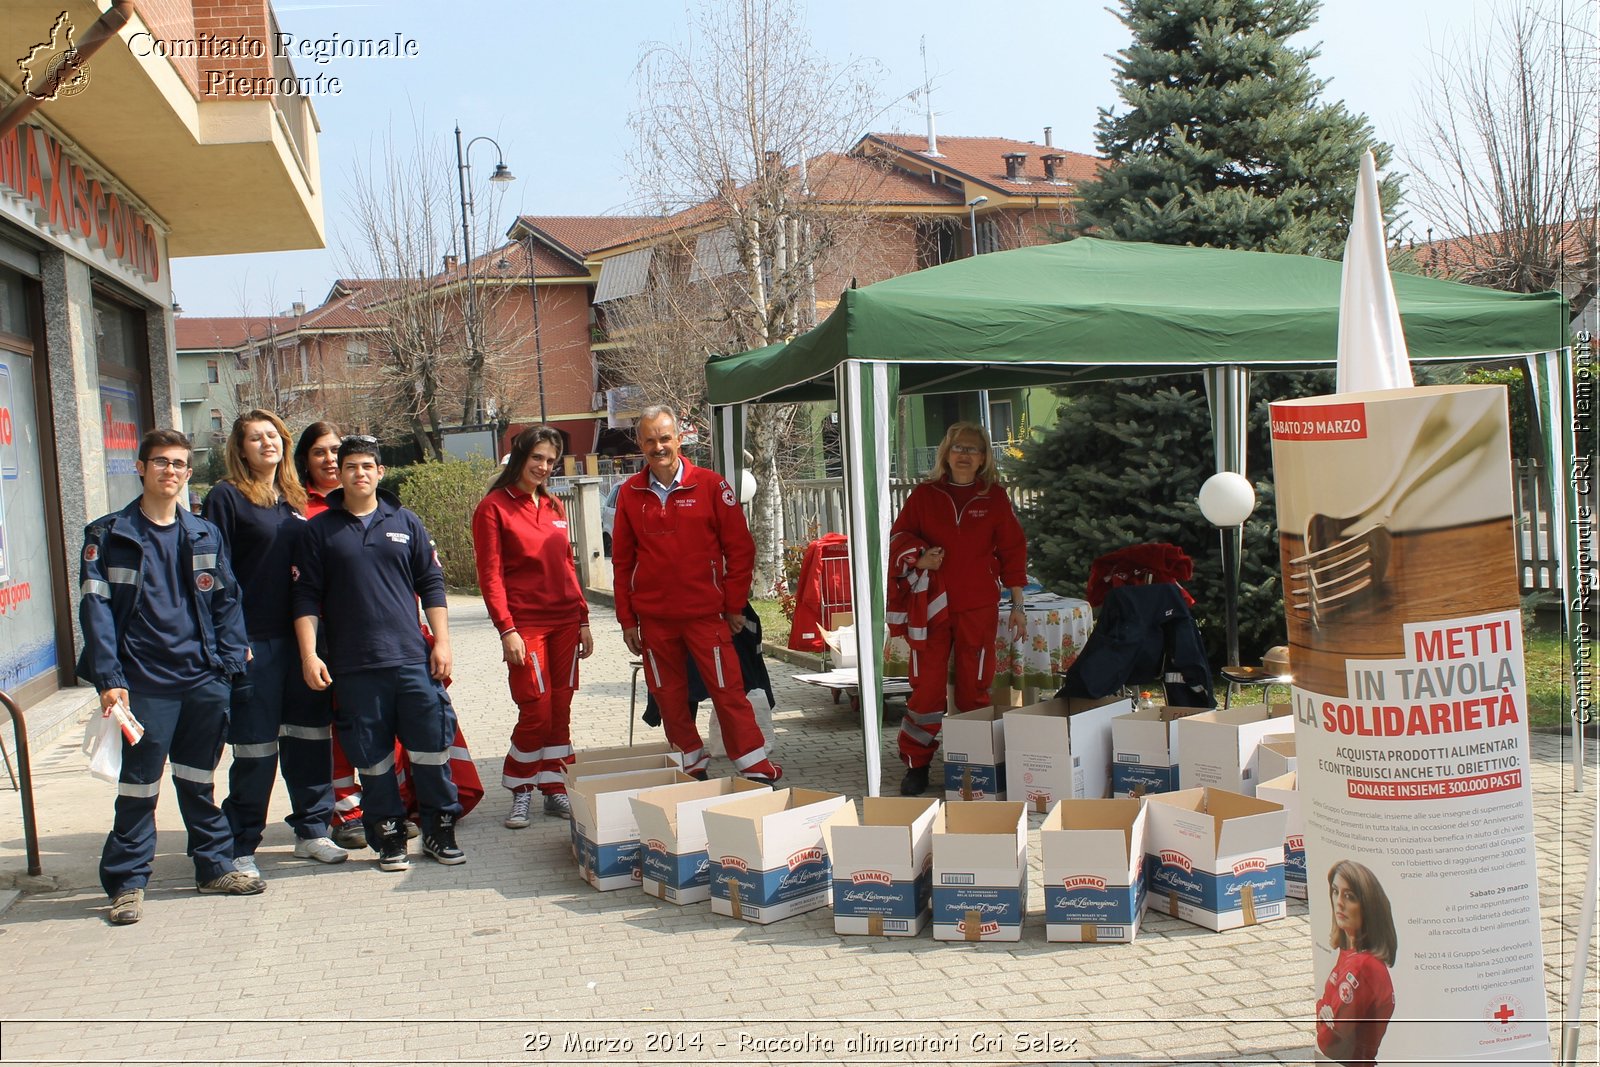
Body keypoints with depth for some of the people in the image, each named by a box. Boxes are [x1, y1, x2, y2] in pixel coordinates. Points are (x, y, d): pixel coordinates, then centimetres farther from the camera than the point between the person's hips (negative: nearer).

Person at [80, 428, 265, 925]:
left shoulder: (205, 535, 11)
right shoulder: (109, 535, 1)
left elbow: (227, 601, 12)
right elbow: (96, 609, -5)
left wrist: (228, 661, 1)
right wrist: (109, 678, -13)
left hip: (204, 679, 3)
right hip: (144, 683, -3)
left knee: (199, 781, 15)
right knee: (138, 785, 1)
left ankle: (214, 865, 25)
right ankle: (127, 882, 13)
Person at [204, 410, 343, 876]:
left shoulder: (294, 499, 14)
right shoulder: (226, 497, -5)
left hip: (301, 635, 6)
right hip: (254, 641, -6)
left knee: (310, 734, 10)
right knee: (256, 747, -1)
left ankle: (311, 830, 23)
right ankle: (240, 846, 12)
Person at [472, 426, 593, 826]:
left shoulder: (554, 507, 13)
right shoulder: (494, 507, -4)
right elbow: (490, 576, -8)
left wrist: (583, 619, 12)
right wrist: (507, 629, -14)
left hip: (565, 621, 5)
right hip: (526, 624, -5)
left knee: (561, 711, 7)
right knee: (536, 712, -6)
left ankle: (555, 789, 17)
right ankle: (520, 793, 10)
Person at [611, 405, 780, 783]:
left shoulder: (711, 485, -3)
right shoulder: (630, 493, 5)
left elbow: (740, 548, 0)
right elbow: (622, 560, 10)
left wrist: (734, 605, -1)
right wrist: (627, 618, 7)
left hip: (706, 613, -3)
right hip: (653, 619, 3)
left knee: (728, 692, -3)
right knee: (669, 698, 8)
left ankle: (756, 770, 6)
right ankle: (692, 767, 22)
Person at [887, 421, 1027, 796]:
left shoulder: (994, 497, 6)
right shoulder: (924, 495, 6)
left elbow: (1012, 550, 7)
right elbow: (898, 535, 11)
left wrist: (1017, 606, 6)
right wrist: (917, 557, -11)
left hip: (978, 609, 0)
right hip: (931, 607, 0)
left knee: (974, 687, 5)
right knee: (926, 685, -1)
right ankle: (916, 766, 9)